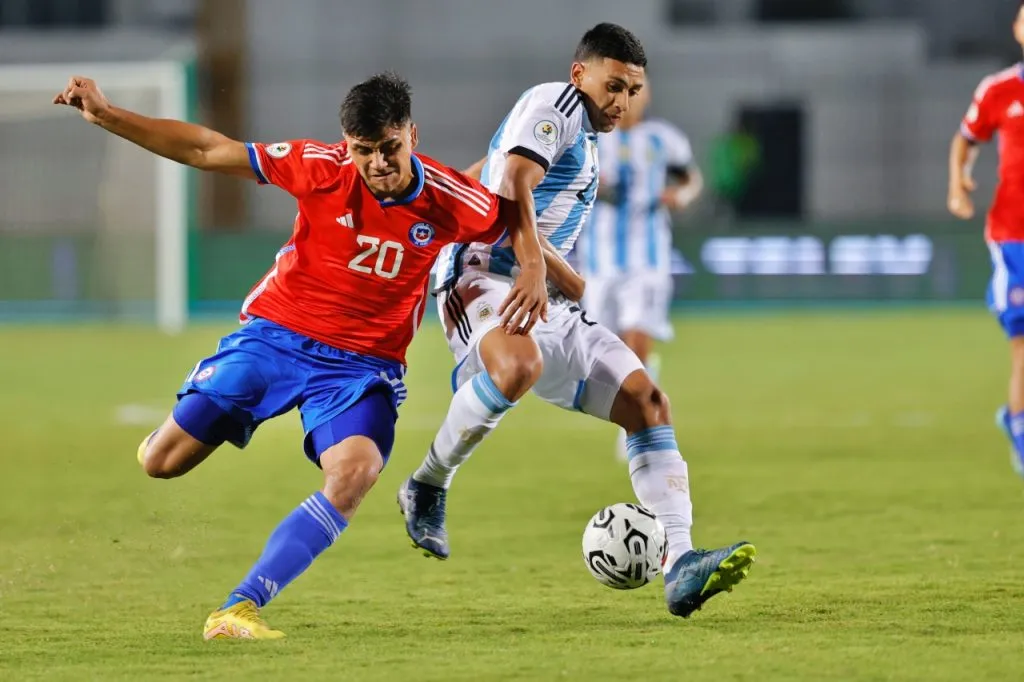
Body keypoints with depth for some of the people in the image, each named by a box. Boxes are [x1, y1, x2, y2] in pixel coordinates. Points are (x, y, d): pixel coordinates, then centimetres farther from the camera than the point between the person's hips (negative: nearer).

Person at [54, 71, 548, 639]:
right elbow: (205, 150, -11)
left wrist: (533, 270, -9)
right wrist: (105, 116, -15)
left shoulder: (449, 199, -12)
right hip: (275, 333, 0)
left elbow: (514, 212, 10)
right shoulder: (320, 167, -16)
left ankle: (237, 611, -30)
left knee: (354, 475, -30)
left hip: (363, 364, 0)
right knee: (161, 462, -4)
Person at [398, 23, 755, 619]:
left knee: (647, 401, -5)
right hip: (486, 279, -10)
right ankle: (428, 487, -16)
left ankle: (680, 569, -15)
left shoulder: (585, 138, 25)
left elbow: (471, 180, 35)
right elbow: (512, 188, -22)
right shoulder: (554, 105, -5)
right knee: (519, 367, -41)